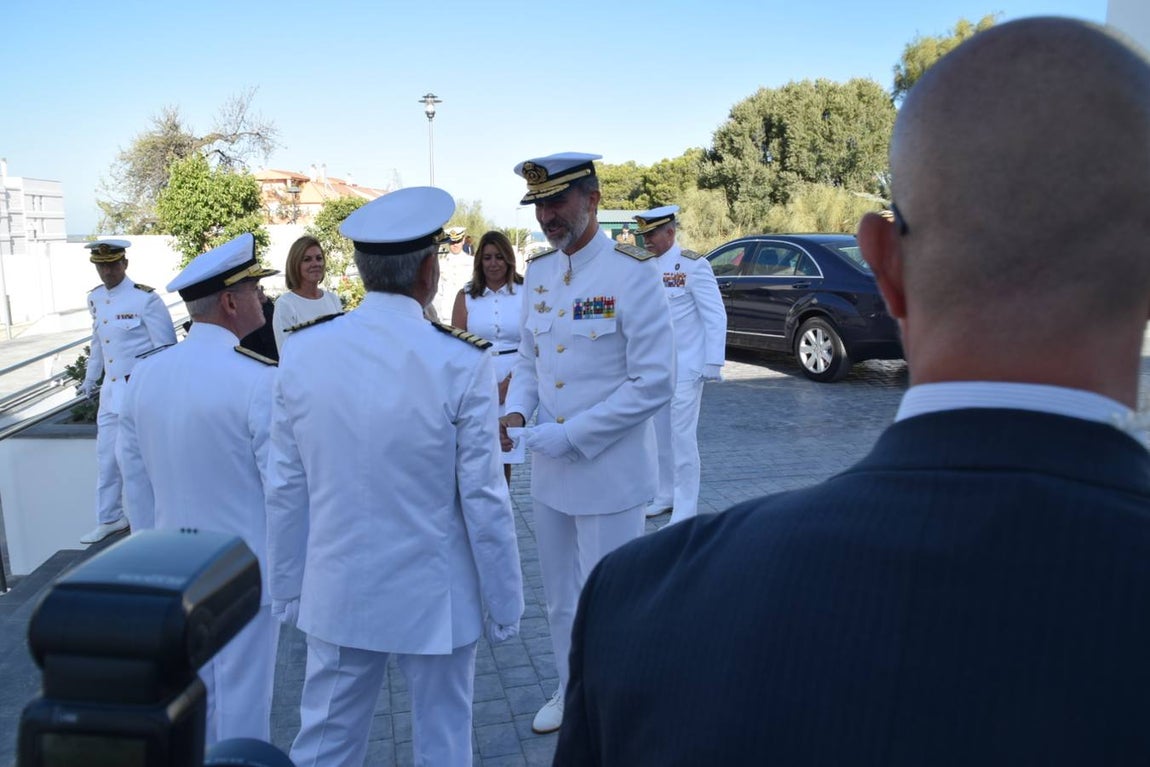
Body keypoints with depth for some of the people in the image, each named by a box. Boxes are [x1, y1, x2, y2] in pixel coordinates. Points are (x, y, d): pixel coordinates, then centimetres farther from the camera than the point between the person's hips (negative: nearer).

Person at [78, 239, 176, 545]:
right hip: (111, 390, 7)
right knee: (107, 458, 14)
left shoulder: (145, 299, -13)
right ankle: (109, 519, 28)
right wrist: (91, 377, 25)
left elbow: (165, 348, -11)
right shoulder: (95, 298, 9)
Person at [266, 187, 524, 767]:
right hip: (434, 600, -3)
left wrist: (288, 591, 12)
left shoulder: (303, 354, -7)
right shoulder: (461, 363, -18)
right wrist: (504, 606, 0)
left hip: (337, 596, 3)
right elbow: (484, 500, -13)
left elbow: (286, 491, 0)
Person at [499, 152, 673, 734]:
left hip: (608, 472, -6)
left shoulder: (632, 272, -14)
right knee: (559, 600, 21)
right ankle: (571, 692, 44)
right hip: (548, 472, 6)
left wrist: (569, 435, -20)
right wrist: (516, 411, -6)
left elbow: (653, 383, -18)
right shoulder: (537, 272, 6)